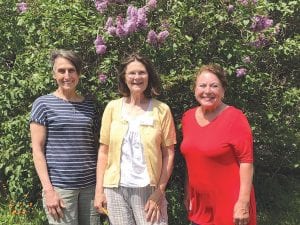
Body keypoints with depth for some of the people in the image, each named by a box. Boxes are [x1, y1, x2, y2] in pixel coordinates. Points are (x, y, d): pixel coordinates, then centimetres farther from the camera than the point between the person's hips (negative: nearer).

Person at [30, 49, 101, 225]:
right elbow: (37, 149, -4)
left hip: (91, 185, 4)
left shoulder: (89, 105, 10)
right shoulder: (43, 104, -1)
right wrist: (48, 189, -11)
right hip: (59, 187, -4)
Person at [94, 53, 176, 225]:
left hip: (148, 189, -1)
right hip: (115, 188, 2)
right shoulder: (113, 108, 3)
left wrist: (160, 191, -7)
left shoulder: (161, 110, -1)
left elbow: (168, 154, -1)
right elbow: (104, 151, 6)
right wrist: (99, 189, 2)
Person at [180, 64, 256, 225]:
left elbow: (246, 162, -15)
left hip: (229, 204, -5)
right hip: (199, 203, 6)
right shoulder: (188, 117, 3)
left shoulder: (235, 118, -14)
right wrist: (188, 193, 14)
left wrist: (243, 202, -18)